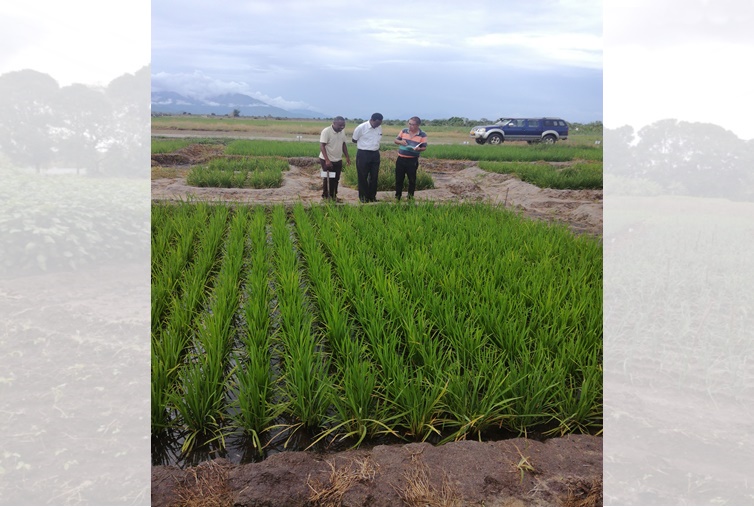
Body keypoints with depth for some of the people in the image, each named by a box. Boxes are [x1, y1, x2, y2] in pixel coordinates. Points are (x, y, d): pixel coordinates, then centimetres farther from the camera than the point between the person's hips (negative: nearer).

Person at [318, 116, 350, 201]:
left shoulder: (342, 132, 5)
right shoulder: (326, 131, -17)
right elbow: (322, 146, -21)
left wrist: (347, 157, 10)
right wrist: (327, 160, -28)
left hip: (338, 160, 7)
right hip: (327, 160, -6)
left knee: (336, 179, 11)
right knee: (328, 179, 0)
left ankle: (333, 196, 22)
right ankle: (325, 197, 12)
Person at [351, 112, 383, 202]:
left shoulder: (379, 128, 3)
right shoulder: (361, 128, -12)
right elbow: (354, 140, 0)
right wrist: (364, 145, 3)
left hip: (375, 154, 5)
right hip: (363, 154, -5)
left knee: (374, 176, 8)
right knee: (363, 177, 3)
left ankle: (372, 196, 19)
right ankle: (363, 196, 14)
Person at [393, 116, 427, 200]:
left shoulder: (422, 134, -4)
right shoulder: (404, 131, 5)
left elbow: (424, 147, -5)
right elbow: (395, 140, 11)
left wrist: (419, 149, -27)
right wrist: (400, 141, -11)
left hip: (412, 160, -3)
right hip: (401, 159, 3)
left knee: (412, 180, 5)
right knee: (398, 179, 9)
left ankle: (410, 198, 16)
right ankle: (397, 198, 21)